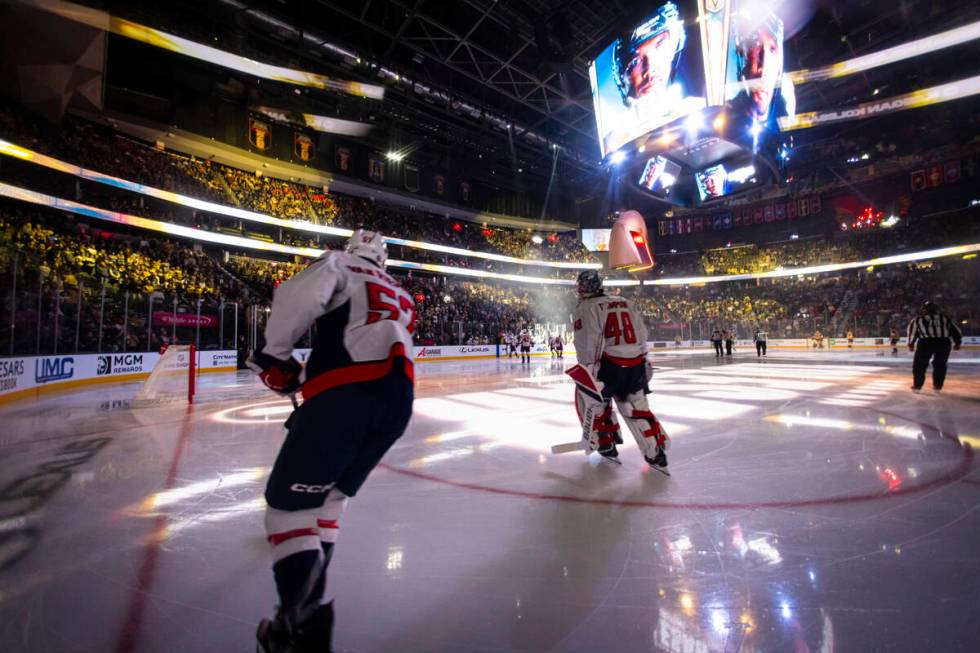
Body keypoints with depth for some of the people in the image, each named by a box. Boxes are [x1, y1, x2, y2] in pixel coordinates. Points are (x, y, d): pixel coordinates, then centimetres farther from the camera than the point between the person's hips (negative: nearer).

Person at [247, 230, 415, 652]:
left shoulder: (339, 265, 18)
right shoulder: (401, 296, 36)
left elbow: (299, 296, -4)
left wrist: (275, 356, 7)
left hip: (345, 391, -7)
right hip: (398, 397, 7)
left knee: (289, 499, 2)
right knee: (328, 492, 23)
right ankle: (309, 594, 26)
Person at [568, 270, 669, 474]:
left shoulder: (585, 308, -4)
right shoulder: (627, 303, 15)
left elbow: (587, 344, -14)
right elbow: (642, 334, 14)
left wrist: (587, 372, -11)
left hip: (609, 365, -6)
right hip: (636, 365, 6)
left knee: (594, 400, 17)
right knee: (637, 408, 17)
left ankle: (605, 445, 23)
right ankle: (656, 453, 16)